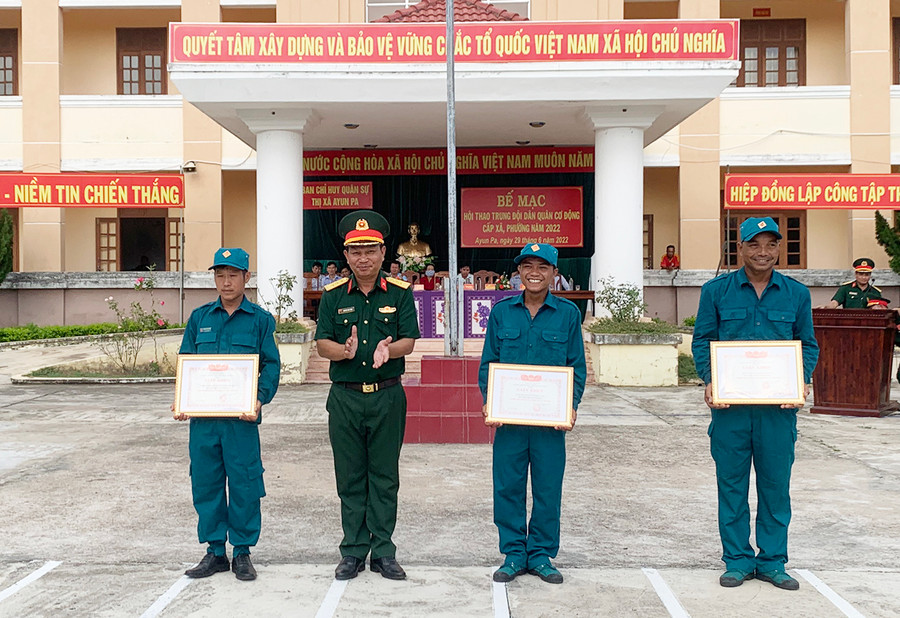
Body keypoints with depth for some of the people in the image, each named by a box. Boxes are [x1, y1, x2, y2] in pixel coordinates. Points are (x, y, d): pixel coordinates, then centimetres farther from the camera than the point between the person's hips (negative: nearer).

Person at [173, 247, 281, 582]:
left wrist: (259, 399, -15)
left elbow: (271, 365, 1)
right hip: (202, 416, 3)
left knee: (243, 483, 1)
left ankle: (242, 551, 17)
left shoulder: (260, 319, 3)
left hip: (241, 416, -3)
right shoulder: (199, 317, 11)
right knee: (205, 482, 8)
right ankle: (215, 550, 22)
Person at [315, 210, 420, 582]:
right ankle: (353, 552, 19)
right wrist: (345, 351, -23)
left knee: (384, 477, 6)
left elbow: (408, 341, -4)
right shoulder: (334, 295, 5)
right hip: (345, 397, 1)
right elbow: (322, 344, -1)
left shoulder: (400, 293, 2)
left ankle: (383, 551, 16)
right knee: (350, 478, 8)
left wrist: (388, 350, -26)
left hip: (387, 396, -1)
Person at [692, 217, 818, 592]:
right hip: (729, 403, -1)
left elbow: (807, 344, 13)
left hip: (779, 405, 1)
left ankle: (772, 561, 22)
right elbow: (702, 340, 5)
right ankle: (737, 560, 20)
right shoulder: (716, 291, 3)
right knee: (732, 485, 6)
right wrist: (709, 380, -9)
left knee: (776, 484, 7)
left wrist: (803, 379, -5)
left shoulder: (796, 294, 8)